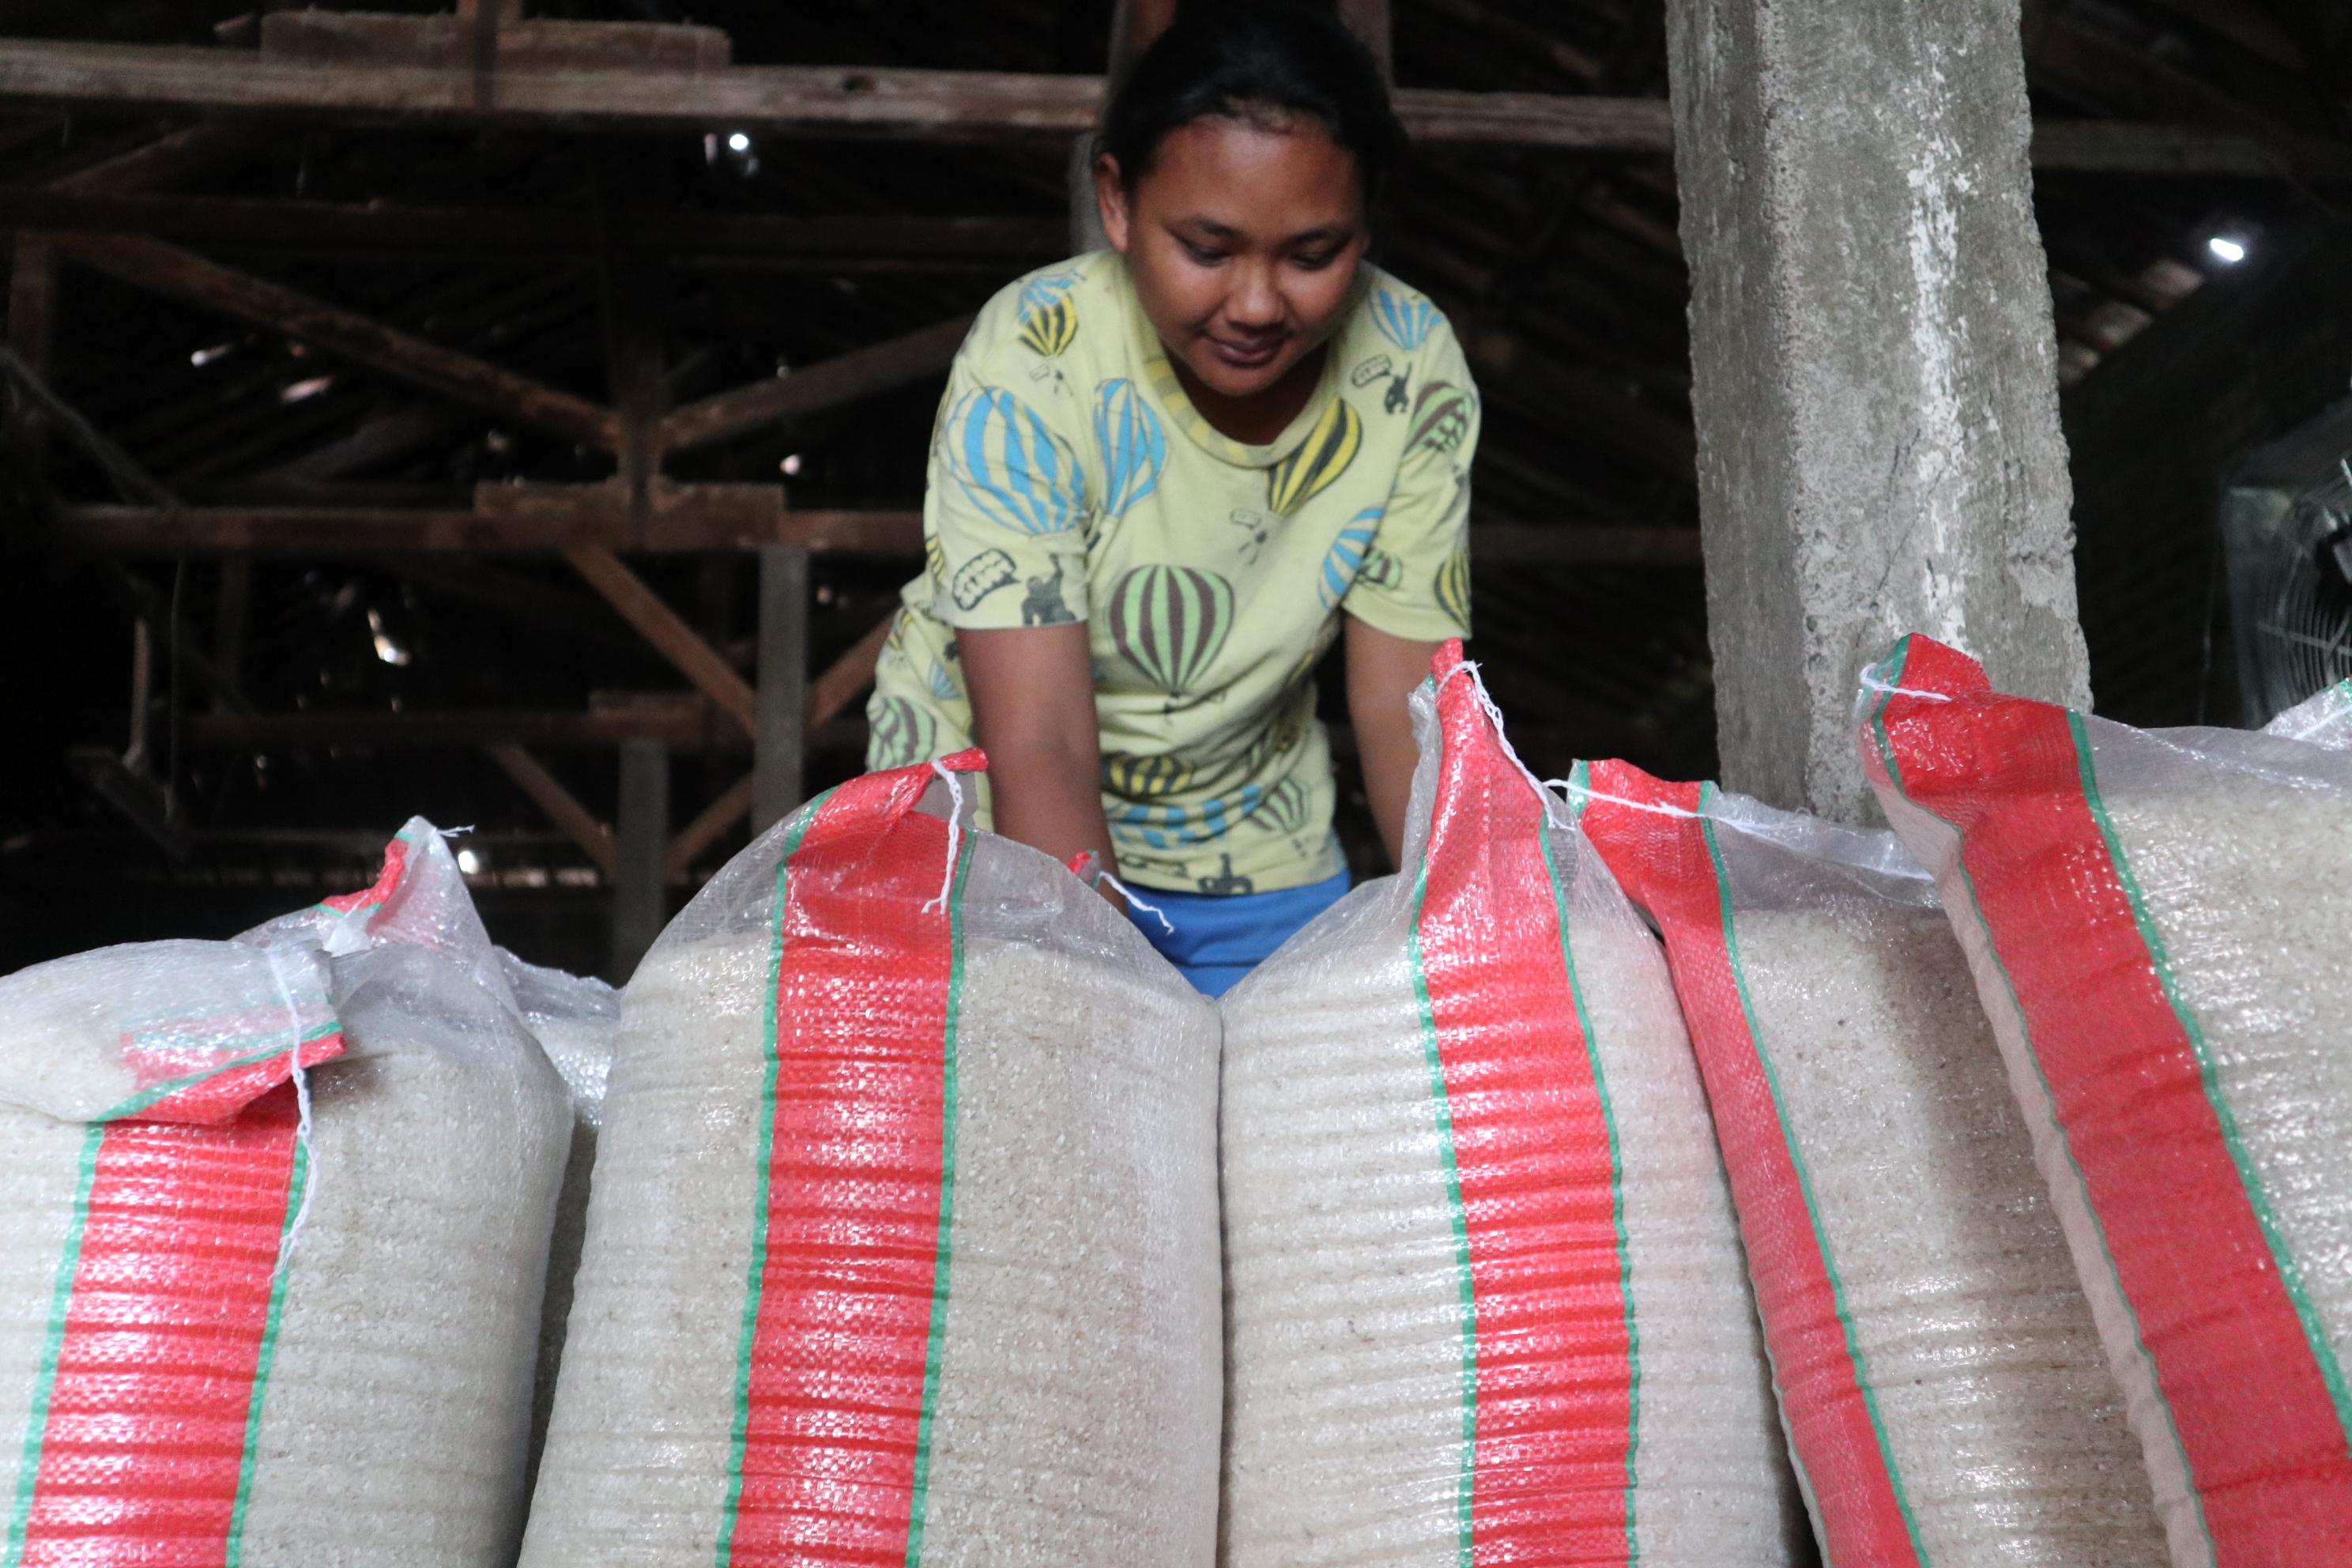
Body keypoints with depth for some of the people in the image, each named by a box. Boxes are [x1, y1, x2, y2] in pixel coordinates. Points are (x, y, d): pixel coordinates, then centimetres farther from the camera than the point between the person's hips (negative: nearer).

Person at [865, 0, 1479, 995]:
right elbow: (1039, 751, -30)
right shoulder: (1029, 365, -26)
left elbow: (1408, 711, -13)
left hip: (1255, 857, 3)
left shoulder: (1412, 370, -15)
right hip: (992, 835, -3)